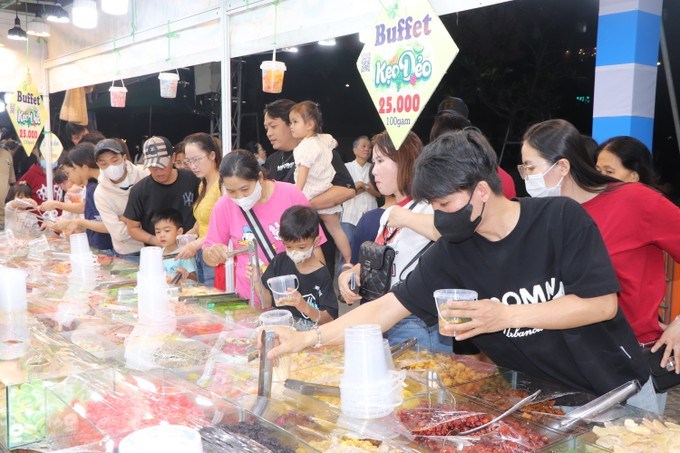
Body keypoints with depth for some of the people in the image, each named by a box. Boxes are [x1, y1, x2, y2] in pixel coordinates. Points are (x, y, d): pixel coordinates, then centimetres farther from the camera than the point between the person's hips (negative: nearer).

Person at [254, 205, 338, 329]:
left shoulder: (321, 275, -11)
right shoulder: (280, 261, 4)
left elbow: (329, 320, -12)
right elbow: (267, 303, 8)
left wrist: (305, 307, -28)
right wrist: (257, 281, -9)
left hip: (310, 331, -3)